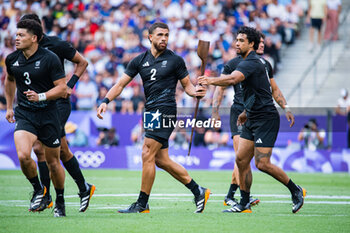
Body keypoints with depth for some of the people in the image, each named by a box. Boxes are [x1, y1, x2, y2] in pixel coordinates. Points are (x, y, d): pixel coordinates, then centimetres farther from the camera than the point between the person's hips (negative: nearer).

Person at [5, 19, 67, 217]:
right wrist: (9, 106, 24)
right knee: (23, 155, -21)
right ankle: (38, 190, 5)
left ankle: (60, 201, 28)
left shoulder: (50, 59, -11)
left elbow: (62, 89, -11)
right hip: (24, 115, 3)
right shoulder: (12, 59, 3)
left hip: (48, 115, -3)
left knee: (53, 163, 6)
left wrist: (41, 96, -25)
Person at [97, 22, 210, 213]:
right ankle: (198, 192, 18)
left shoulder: (175, 60, 0)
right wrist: (106, 101, -4)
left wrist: (195, 92, -16)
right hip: (150, 112, 6)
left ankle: (142, 204, -4)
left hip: (165, 110, -6)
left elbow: (187, 85, 6)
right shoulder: (140, 61, 11)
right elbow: (121, 84, 10)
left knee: (147, 155, -11)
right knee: (161, 160, 8)